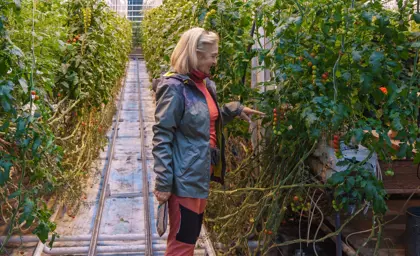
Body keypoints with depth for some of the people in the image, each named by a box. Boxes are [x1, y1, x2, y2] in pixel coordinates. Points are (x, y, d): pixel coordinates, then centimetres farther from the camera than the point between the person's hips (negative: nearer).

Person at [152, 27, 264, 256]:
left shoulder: (205, 84, 9)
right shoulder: (175, 87, -17)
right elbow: (161, 138, -18)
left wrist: (235, 109, 13)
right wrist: (163, 183, -20)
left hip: (203, 173, 9)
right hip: (185, 177, -9)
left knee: (192, 236, 19)